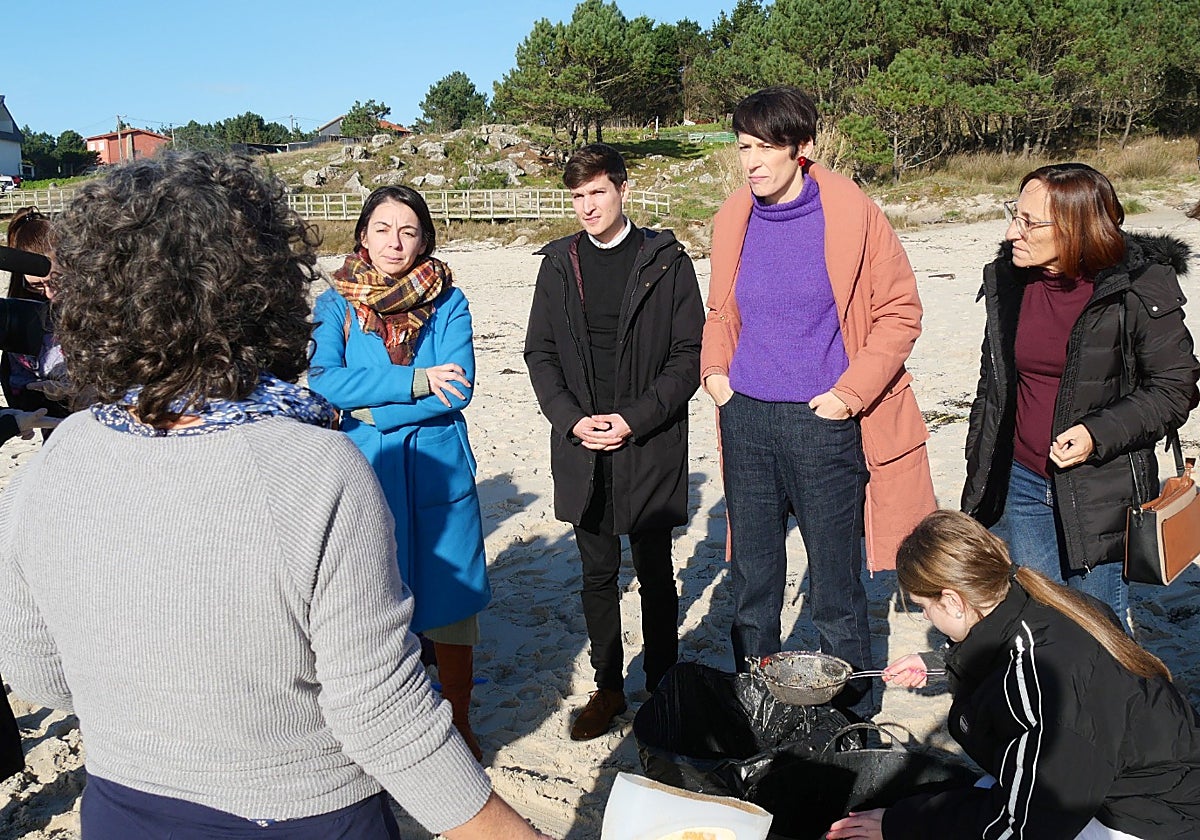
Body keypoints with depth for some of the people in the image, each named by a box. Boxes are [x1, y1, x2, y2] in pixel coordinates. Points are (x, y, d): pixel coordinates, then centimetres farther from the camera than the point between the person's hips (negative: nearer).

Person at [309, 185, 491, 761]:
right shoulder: (334, 304, 2)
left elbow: (458, 389, -11)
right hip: (364, 475, 1)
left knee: (450, 605, 7)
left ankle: (458, 725, 27)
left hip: (439, 471, 0)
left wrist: (371, 408, -13)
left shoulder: (447, 301, 0)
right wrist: (414, 382, -17)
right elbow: (322, 381, -12)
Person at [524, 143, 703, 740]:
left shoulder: (665, 260, -2)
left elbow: (689, 352, -4)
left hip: (650, 446, -3)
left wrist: (634, 419, -13)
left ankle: (662, 689, 22)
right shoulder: (559, 263, 8)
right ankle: (608, 687, 27)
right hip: (581, 446, 3)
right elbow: (539, 352, 8)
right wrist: (572, 418, -7)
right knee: (597, 573, 12)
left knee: (655, 573, 7)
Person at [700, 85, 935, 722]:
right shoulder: (733, 218, 6)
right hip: (746, 418, 4)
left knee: (835, 592, 5)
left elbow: (900, 311, -4)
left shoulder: (850, 213, -7)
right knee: (751, 583, 14)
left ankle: (855, 724, 24)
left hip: (825, 423, -4)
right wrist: (714, 370, 3)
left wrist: (850, 393, -11)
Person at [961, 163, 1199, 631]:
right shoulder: (1008, 280, 3)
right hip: (1021, 485, 4)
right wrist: (980, 478, 14)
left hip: (1100, 491, -4)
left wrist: (1098, 434, -21)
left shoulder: (1138, 288, -12)